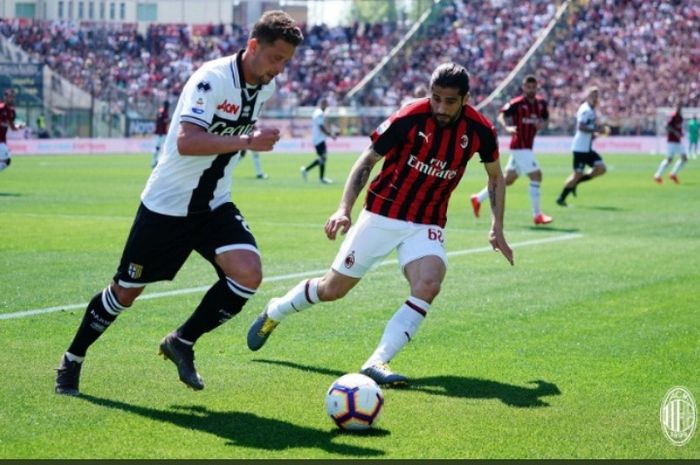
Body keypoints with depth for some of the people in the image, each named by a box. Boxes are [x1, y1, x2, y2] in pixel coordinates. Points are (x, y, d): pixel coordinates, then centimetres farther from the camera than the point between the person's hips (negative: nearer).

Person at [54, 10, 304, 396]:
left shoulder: (265, 87, 1)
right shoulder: (212, 78, -23)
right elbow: (186, 142, -35)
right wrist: (247, 141, -39)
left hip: (214, 205, 6)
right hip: (166, 204, -6)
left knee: (248, 274, -19)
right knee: (126, 291, 6)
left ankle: (182, 343, 2)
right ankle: (72, 361, 29)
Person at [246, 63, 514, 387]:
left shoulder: (479, 130, -10)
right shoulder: (409, 118, -19)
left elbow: (495, 175, 10)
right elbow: (367, 161, -8)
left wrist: (497, 228, 3)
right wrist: (344, 208, -19)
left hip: (427, 224, 2)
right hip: (382, 214, -2)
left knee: (428, 286, -27)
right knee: (332, 289, 5)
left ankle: (377, 362, -22)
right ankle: (273, 313, 35)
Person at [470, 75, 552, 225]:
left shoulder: (541, 103, 7)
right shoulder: (517, 103, -12)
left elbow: (545, 118, 18)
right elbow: (501, 115, -12)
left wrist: (542, 124, -6)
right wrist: (507, 127, -32)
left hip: (527, 146, 8)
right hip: (520, 146, -8)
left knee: (509, 179, 14)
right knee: (536, 175, -12)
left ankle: (479, 199, 27)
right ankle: (537, 215, -5)